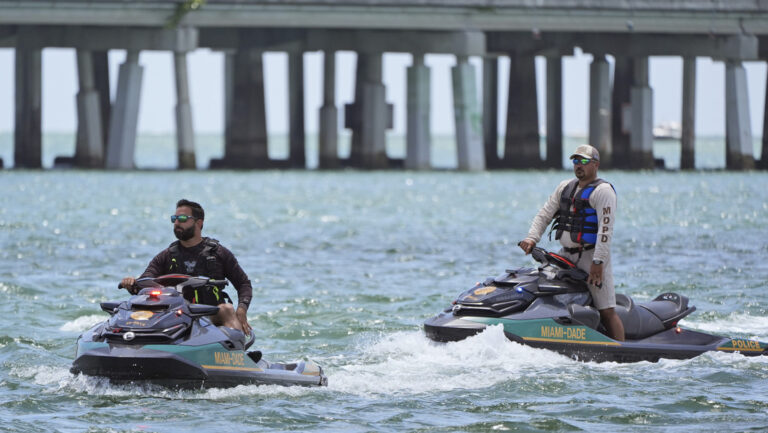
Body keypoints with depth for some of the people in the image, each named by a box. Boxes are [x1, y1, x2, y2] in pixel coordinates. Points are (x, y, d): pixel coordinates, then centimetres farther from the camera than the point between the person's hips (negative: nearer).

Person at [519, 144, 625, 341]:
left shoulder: (603, 191, -7)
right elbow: (544, 215, 17)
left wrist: (598, 262, -25)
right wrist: (532, 238, -3)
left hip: (592, 257, -7)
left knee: (606, 311, -10)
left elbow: (605, 228, -16)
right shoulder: (565, 187, 16)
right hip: (566, 255, 7)